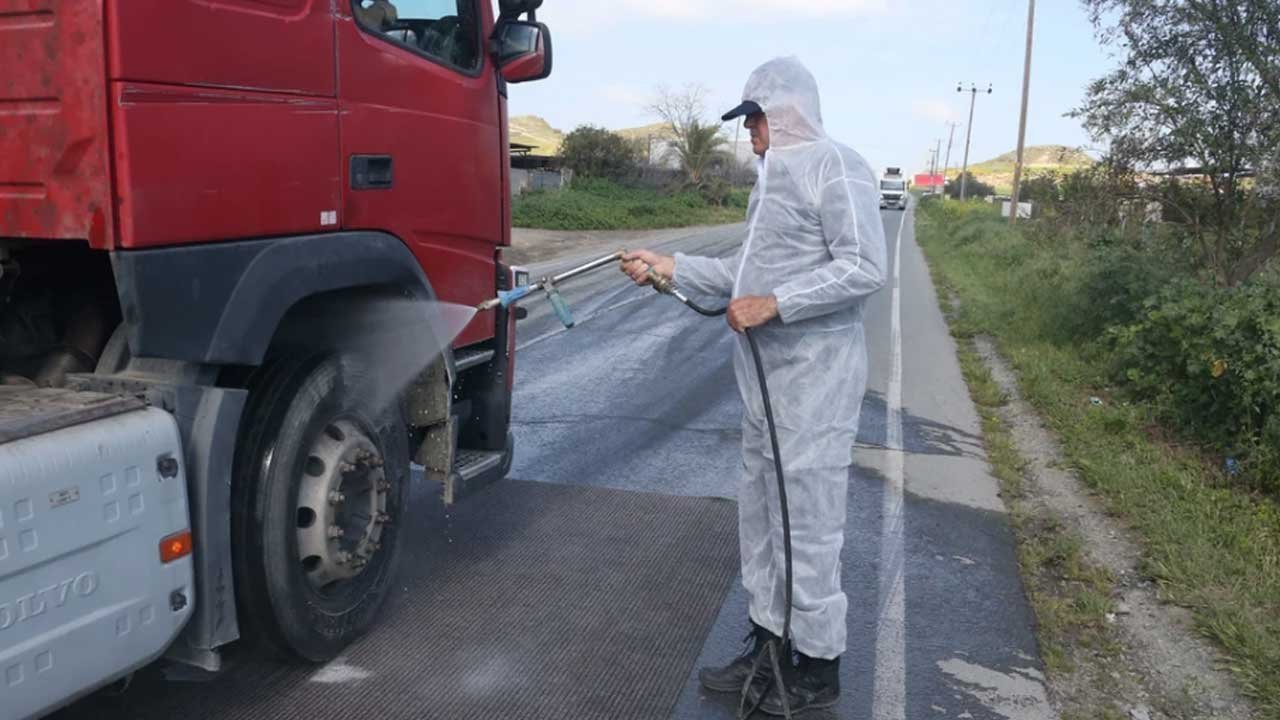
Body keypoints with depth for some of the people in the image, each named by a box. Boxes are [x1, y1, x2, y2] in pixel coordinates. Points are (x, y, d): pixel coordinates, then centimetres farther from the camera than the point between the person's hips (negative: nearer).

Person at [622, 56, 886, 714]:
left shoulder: (835, 168, -10)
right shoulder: (773, 177, 19)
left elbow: (863, 269, -18)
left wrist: (775, 305, -21)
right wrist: (671, 267, 11)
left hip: (814, 378, -9)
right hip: (765, 375, 10)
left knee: (807, 518, -2)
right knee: (759, 511, 14)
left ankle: (818, 667, 12)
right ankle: (768, 640, 27)